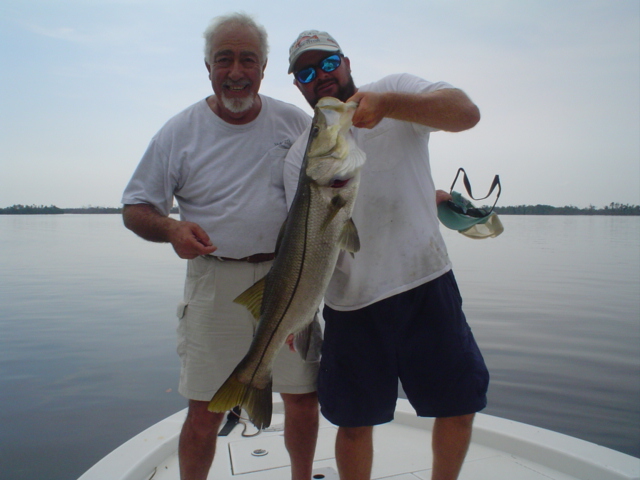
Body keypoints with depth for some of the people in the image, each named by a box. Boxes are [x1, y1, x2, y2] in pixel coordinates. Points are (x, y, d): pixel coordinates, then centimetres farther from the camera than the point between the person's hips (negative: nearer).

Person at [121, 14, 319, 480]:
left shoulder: (295, 121, 6)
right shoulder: (179, 132, 1)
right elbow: (135, 209, 3)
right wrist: (171, 229, -19)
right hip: (214, 283, -1)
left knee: (304, 398, 10)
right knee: (205, 410, 4)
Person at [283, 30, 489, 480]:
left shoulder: (396, 90, 4)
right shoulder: (300, 155, 6)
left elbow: (466, 112, -14)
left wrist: (385, 103, -30)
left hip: (426, 283, 0)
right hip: (351, 302, 1)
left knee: (459, 406, 10)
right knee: (354, 423, 8)